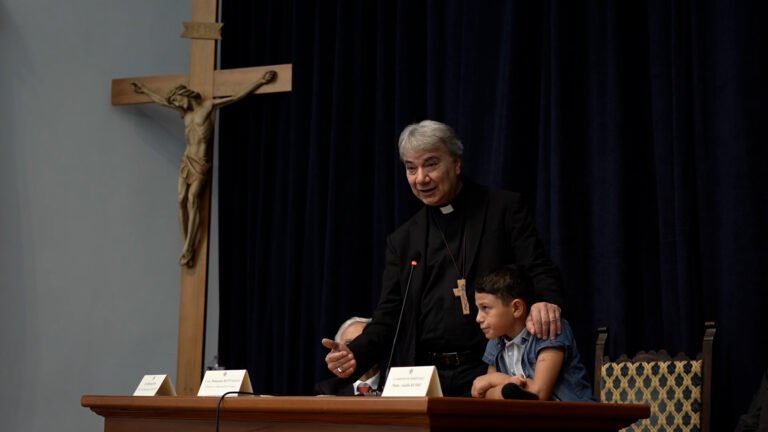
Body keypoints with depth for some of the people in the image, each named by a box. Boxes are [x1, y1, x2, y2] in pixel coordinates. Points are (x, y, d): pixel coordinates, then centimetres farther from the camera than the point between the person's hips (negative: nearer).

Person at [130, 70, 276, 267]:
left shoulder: (209, 106, -2)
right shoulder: (186, 112, 16)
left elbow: (237, 96, -8)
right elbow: (162, 101, 32)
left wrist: (261, 81, -15)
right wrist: (144, 90, 44)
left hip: (201, 162, -6)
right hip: (187, 160, 6)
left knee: (193, 198, -15)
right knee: (182, 200, -7)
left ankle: (188, 249, -20)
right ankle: (186, 249, -8)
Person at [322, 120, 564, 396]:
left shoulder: (504, 208, 5)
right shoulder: (402, 241, 16)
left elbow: (539, 270, 0)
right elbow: (387, 320, 14)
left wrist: (546, 301, -25)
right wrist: (354, 354, -7)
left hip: (487, 373, -3)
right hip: (424, 381, 4)